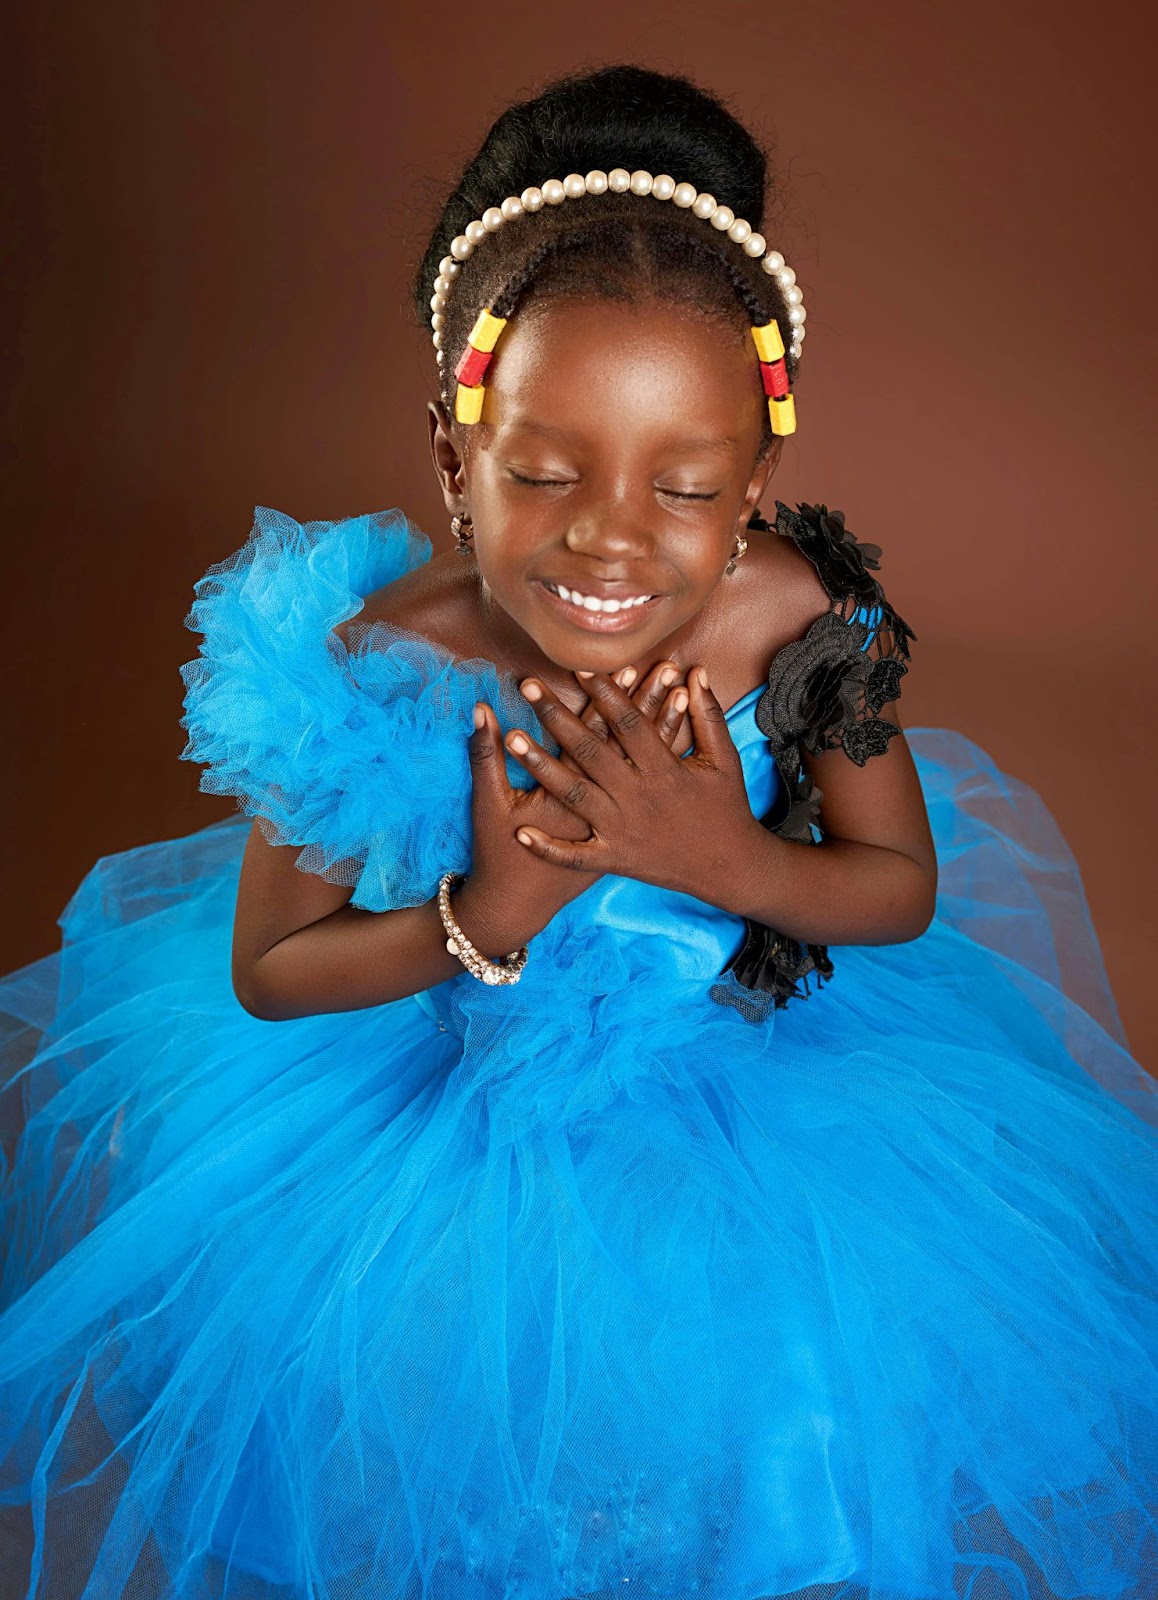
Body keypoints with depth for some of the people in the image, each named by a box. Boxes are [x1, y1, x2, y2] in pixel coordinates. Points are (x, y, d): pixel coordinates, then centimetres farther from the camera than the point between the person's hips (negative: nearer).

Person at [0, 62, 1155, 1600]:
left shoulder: (805, 618, -24)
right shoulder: (375, 668, -28)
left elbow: (908, 890, -8)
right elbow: (263, 975, -13)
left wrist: (729, 862, -28)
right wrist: (488, 918, -29)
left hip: (762, 1059, 2)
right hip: (451, 1091, -1)